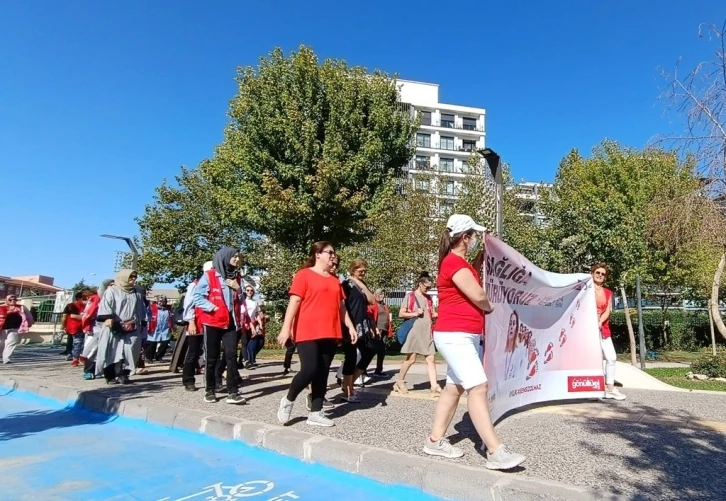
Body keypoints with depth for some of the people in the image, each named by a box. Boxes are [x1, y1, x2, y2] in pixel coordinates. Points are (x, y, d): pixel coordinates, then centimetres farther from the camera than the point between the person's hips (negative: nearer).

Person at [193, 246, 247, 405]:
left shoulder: (237, 277, 13)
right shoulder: (209, 276, -3)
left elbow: (241, 301, 16)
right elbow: (197, 296, -7)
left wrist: (238, 289, -3)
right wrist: (212, 308, -16)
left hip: (231, 322, 4)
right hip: (212, 322, -3)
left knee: (231, 355, -5)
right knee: (212, 357, 5)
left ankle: (233, 392, -5)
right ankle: (210, 390, 19)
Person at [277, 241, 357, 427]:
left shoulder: (335, 280, 17)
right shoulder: (304, 275, -2)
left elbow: (341, 306, 20)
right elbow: (294, 302, -8)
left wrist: (350, 327, 13)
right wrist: (286, 328, -14)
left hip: (330, 333, 6)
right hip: (308, 332, -6)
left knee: (322, 372, 6)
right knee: (310, 369, -12)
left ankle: (316, 413, 14)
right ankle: (288, 400, 14)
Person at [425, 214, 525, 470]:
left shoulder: (459, 262, 18)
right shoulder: (454, 262, -16)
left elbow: (473, 292, 18)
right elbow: (478, 296, -18)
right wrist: (490, 307, 3)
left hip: (465, 335, 11)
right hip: (454, 335, -11)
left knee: (454, 387, 13)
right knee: (478, 388, -12)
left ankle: (435, 440, 22)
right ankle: (496, 452, -10)